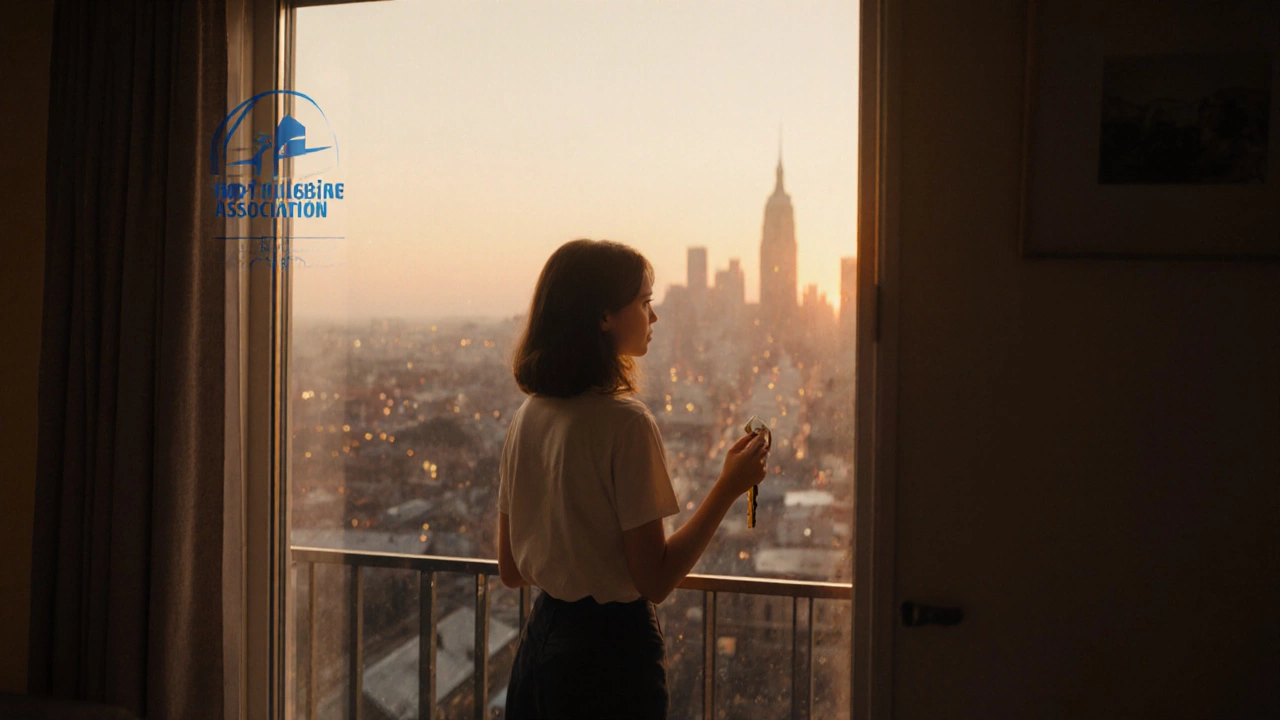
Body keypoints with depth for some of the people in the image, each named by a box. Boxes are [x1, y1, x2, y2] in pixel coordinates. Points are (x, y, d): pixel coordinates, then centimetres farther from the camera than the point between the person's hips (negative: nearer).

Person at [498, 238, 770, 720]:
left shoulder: (527, 417, 2)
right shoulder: (625, 420, -20)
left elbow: (510, 570, 8)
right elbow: (655, 581, -18)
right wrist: (728, 487, -14)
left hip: (540, 641, 7)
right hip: (610, 648, -7)